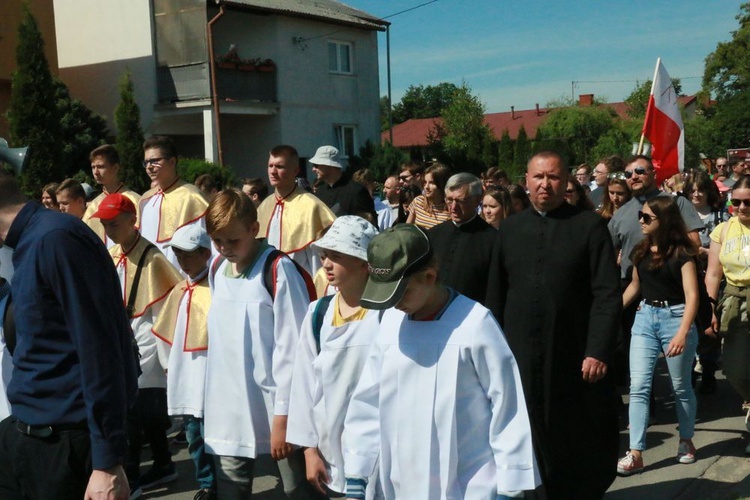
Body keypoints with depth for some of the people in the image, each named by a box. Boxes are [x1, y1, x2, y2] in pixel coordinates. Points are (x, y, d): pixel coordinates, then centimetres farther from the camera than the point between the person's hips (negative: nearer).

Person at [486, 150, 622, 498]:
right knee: (530, 440, 11)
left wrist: (599, 351, -15)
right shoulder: (510, 228, 8)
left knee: (580, 441, 11)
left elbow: (607, 295, -8)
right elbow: (495, 295, 9)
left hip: (575, 358, -2)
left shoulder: (590, 225, -3)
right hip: (520, 357, 3)